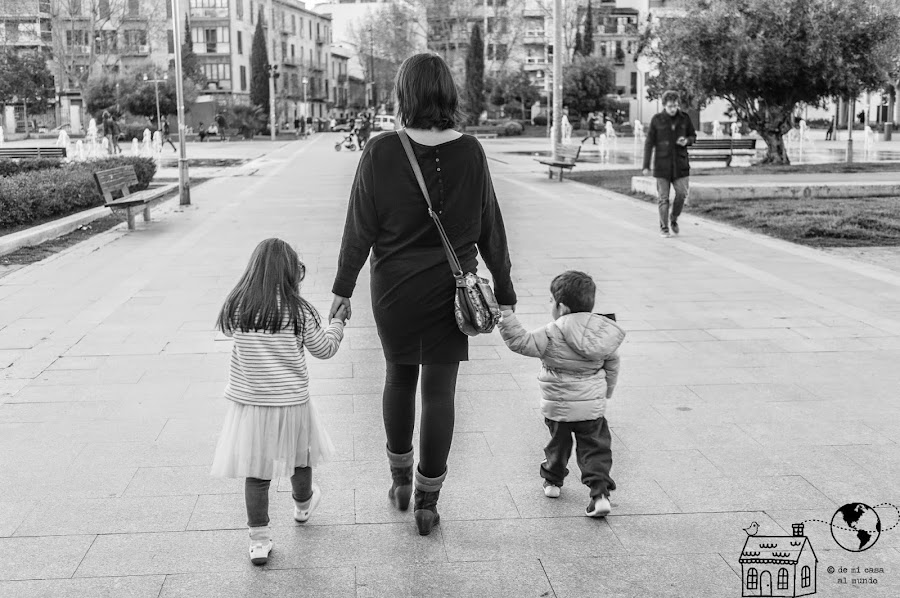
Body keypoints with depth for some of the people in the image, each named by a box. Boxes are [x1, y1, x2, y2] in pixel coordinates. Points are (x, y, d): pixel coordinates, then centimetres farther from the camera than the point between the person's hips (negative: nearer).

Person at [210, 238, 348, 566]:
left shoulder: (236, 307, -8)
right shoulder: (299, 310, -11)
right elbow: (323, 349, -1)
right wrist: (337, 321, 16)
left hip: (248, 401, 1)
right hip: (291, 402, -1)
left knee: (257, 470, 9)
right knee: (299, 456, 24)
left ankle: (259, 539, 12)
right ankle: (303, 505, 49)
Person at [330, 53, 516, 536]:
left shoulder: (380, 152, -10)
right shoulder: (469, 152, -7)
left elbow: (361, 228, -7)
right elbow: (490, 228, -1)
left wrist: (343, 287, 3)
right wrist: (504, 291, 7)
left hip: (394, 289, 0)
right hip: (450, 290, 0)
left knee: (399, 378, 20)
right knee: (439, 391, 7)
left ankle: (400, 479, 33)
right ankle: (427, 500, 15)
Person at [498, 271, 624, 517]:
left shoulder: (551, 336, -19)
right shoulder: (604, 335, -1)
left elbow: (519, 342, -18)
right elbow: (612, 367, 10)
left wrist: (506, 316, -15)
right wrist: (605, 393, 25)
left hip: (557, 407, -2)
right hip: (593, 406, 2)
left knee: (558, 444, 19)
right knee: (595, 448, 9)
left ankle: (552, 480, 38)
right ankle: (600, 492, -2)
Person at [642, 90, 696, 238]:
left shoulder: (684, 118, 1)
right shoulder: (657, 120, -4)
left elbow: (693, 136, 14)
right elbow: (649, 143, -2)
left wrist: (687, 141, -11)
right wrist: (646, 166, -6)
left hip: (680, 163, 2)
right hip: (662, 163, -2)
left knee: (682, 194, -5)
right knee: (663, 198, 1)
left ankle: (674, 218, 22)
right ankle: (663, 228, 13)